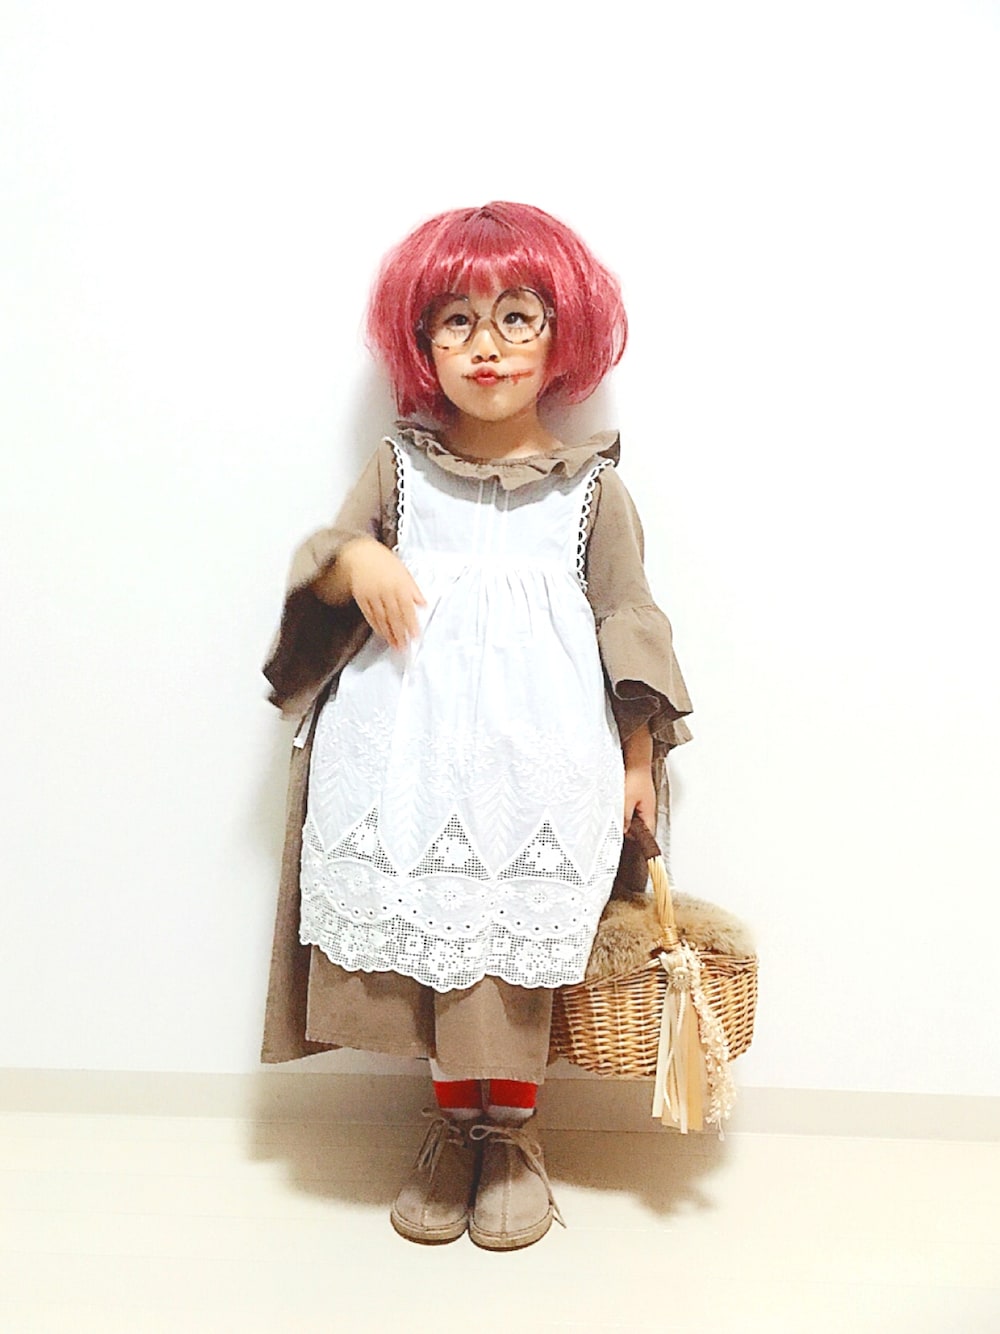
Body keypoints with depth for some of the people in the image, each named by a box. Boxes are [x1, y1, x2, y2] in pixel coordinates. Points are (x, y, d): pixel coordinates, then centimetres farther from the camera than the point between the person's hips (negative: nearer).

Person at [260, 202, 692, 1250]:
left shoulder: (589, 487, 11)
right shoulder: (399, 467, 13)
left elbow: (628, 619, 11)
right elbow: (321, 563, 12)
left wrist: (637, 753, 5)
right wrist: (353, 561, -14)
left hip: (536, 754, -1)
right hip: (413, 747, 1)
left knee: (514, 940, -10)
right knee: (431, 930, -5)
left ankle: (512, 1135, 15)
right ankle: (452, 1122, 20)